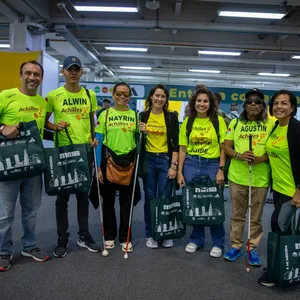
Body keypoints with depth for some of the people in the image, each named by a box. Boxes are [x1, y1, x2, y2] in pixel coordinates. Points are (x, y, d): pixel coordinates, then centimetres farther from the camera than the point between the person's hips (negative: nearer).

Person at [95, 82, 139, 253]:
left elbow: (138, 140, 10)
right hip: (109, 160, -1)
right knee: (108, 200, 8)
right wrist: (98, 167, -8)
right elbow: (98, 141, -3)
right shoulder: (105, 114, 0)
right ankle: (109, 235, 24)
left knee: (127, 201, 8)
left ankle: (125, 237, 21)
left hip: (128, 161, 1)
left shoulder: (135, 115, 5)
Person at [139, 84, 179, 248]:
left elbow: (175, 143, -3)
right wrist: (141, 132, -12)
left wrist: (174, 165, -9)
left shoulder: (172, 117, 0)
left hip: (166, 160, -1)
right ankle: (150, 234, 19)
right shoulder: (143, 116, 3)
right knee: (150, 198, 6)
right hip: (148, 160, 1)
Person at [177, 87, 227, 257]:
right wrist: (180, 172, 1)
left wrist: (221, 170, -9)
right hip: (191, 165, 3)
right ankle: (196, 239, 28)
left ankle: (218, 243, 21)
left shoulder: (218, 120, -1)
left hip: (212, 165, -2)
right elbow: (182, 148, 6)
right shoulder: (188, 121, 6)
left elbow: (223, 148, -2)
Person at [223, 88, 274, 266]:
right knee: (237, 214, 12)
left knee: (256, 217, 11)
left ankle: (253, 248, 25)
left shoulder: (271, 124, -1)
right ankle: (236, 246, 25)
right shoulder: (236, 123, 6)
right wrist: (238, 155, -14)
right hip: (237, 176, 1)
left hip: (261, 177, -1)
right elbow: (227, 147, 6)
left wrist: (262, 158, -18)